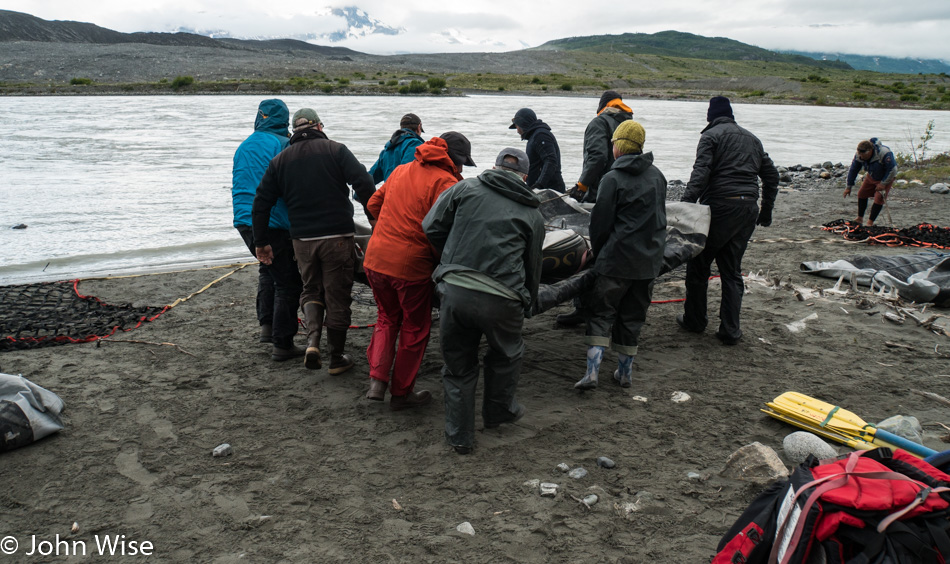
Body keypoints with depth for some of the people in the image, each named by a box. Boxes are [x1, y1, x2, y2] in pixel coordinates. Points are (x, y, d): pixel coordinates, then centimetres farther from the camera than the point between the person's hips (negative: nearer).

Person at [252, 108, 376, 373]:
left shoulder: (280, 160, 11)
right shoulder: (335, 150, 0)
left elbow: (261, 203, 9)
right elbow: (363, 182, -13)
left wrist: (262, 241, 15)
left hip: (302, 239, 3)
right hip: (337, 236, -3)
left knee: (311, 289, 21)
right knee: (337, 295, 7)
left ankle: (312, 339, -2)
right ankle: (337, 357, 15)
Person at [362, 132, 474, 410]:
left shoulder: (401, 170, 12)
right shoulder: (446, 182, -10)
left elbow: (373, 204, 19)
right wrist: (443, 261, -4)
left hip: (376, 259, 6)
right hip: (411, 266, -6)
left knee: (387, 319, 25)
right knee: (415, 329, 13)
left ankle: (377, 381, 14)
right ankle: (401, 393, 24)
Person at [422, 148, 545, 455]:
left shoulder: (465, 188, 12)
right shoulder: (532, 214, 14)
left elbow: (431, 226, 9)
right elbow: (533, 266, 21)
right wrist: (527, 302, 36)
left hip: (454, 291, 1)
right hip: (500, 300, -1)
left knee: (458, 364, 18)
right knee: (506, 354, 29)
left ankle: (459, 435, 27)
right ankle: (499, 410, 46)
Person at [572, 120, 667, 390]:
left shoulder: (613, 179, -12)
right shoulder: (657, 176, 9)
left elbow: (600, 221, -9)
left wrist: (597, 251, 7)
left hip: (617, 258, -5)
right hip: (650, 259, 6)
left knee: (601, 313, 4)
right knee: (632, 316, 15)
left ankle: (592, 372, -5)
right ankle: (625, 372, 21)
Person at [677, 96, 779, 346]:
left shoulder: (711, 135, 1)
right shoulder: (752, 139, 22)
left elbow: (701, 172, -15)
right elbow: (771, 174, 24)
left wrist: (686, 204, -21)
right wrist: (767, 210, 29)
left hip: (720, 208, -6)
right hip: (748, 209, 6)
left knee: (699, 264, 8)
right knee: (732, 270, 10)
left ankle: (695, 320, 17)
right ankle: (730, 330, 8)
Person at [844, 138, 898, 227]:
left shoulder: (884, 153, -37)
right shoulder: (858, 156, -19)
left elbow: (892, 170, -27)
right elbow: (853, 170, -6)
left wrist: (883, 184, -26)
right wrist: (849, 187, -4)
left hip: (886, 177, -6)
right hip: (871, 176, 6)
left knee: (879, 198, -16)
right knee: (861, 193, 5)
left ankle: (870, 223, -9)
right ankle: (860, 218, 20)